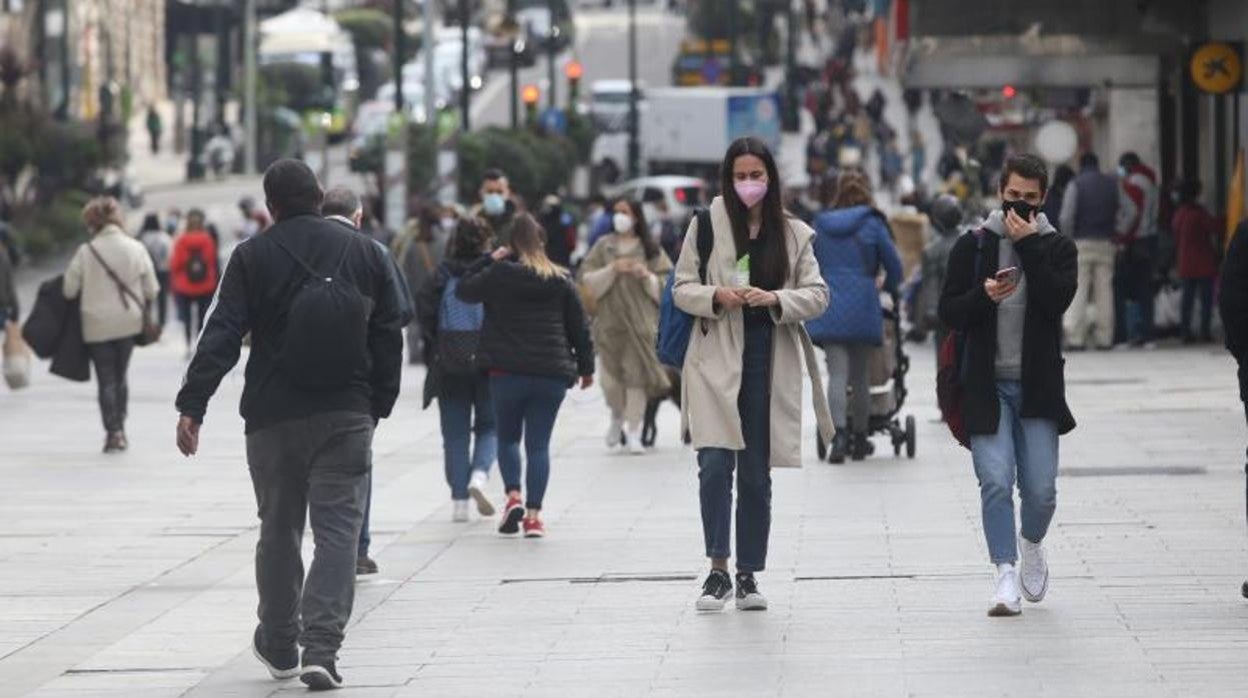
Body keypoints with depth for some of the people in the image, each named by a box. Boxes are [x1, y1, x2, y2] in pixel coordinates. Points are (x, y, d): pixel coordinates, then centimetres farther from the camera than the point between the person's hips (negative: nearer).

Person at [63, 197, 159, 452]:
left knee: (106, 379, 4)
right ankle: (119, 428, 21)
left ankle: (113, 431, -5)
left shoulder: (86, 252, -12)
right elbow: (151, 289, -1)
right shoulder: (136, 249, -5)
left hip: (97, 324, -2)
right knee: (121, 376, 18)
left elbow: (69, 289, -8)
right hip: (128, 322, 2)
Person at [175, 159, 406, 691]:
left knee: (278, 529, 13)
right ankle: (321, 648, -16)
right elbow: (389, 337, 8)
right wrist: (378, 405, 16)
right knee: (338, 528, -2)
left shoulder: (253, 258, -4)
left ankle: (279, 645, 25)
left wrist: (192, 405, -12)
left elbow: (222, 335, -10)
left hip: (273, 417, -1)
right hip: (347, 417, 1)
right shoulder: (367, 254, 4)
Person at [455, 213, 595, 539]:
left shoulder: (497, 274, -5)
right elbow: (579, 327, 9)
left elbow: (463, 290, 9)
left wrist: (488, 259, 11)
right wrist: (586, 366, 18)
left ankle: (514, 496, -4)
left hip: (507, 371, -1)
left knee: (507, 436, 16)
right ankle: (534, 514, -2)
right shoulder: (560, 281, 4)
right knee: (539, 443, 4)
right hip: (552, 373, 1)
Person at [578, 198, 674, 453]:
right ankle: (617, 416, 27)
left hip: (641, 321, -1)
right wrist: (612, 269, -11)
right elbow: (588, 280, 2)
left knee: (636, 375, -6)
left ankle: (633, 432, 2)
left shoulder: (651, 250, 7)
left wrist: (647, 276, -10)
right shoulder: (604, 246, 8)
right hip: (610, 319, 1)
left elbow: (665, 286, 7)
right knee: (610, 376, -3)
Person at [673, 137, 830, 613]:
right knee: (714, 464, -14)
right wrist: (717, 297, -15)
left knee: (756, 474, 7)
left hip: (769, 363, 2)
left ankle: (749, 575, 16)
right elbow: (682, 288, 5)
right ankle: (718, 571, -8)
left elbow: (817, 295, 4)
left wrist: (775, 299, -14)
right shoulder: (707, 224, 2)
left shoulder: (794, 233, 7)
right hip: (717, 361, -2)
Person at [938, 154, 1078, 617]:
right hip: (987, 385, 0)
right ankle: (1006, 573, -9)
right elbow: (949, 314, 3)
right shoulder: (972, 246, 6)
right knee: (996, 482, -13)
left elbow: (1058, 300, -12)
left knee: (1040, 488, -1)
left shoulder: (1058, 248, 6)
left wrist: (1028, 244, -13)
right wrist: (984, 296, -16)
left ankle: (1032, 545, 29)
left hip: (1037, 387, 0)